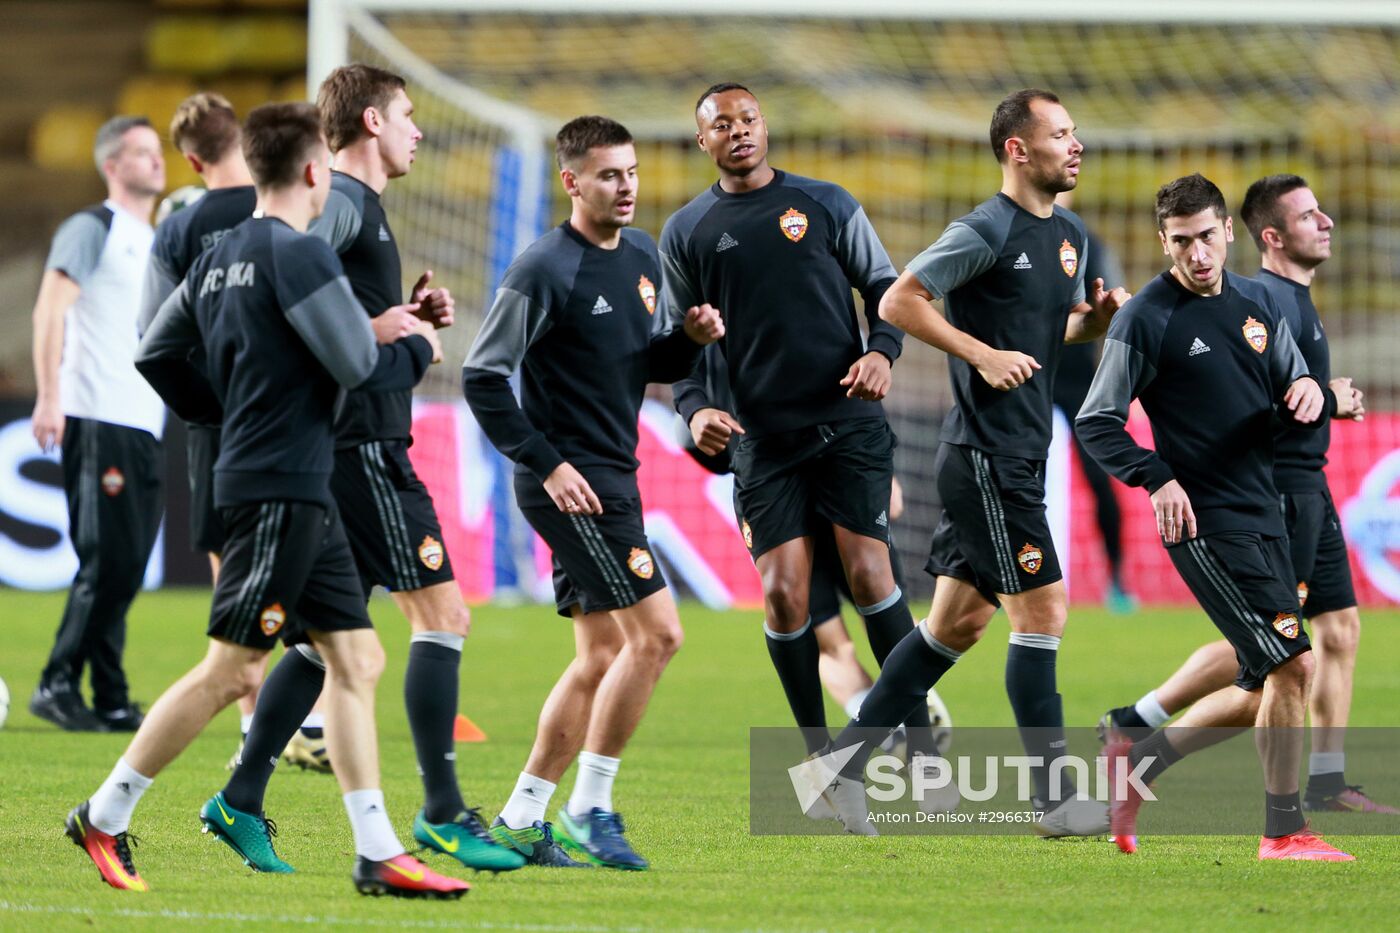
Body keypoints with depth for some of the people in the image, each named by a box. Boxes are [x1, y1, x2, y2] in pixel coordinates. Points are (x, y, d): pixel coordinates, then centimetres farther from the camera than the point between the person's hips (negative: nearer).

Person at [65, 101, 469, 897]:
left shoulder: (220, 257, 13)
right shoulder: (299, 255, -14)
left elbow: (156, 355, 18)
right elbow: (358, 367, -16)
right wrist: (419, 351, 3)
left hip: (301, 493, 10)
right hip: (281, 486, -10)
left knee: (357, 658, 8)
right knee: (232, 669, -5)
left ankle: (379, 854, 6)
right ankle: (105, 817, 2)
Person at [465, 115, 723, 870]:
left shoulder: (642, 258, 11)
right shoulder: (544, 270, -13)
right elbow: (482, 376, -14)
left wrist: (691, 339, 0)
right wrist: (546, 465, -17)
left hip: (613, 478, 9)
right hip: (569, 482, -9)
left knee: (601, 658, 9)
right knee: (655, 632, -14)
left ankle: (521, 817, 14)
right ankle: (590, 809, -6)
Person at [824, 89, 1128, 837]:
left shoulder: (1068, 235, 14)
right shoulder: (987, 232, -13)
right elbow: (898, 302, -13)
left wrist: (1097, 318, 4)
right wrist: (982, 354, -20)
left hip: (1020, 457, 10)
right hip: (985, 457, -10)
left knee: (958, 622, 12)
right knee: (1041, 613, -9)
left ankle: (842, 762, 19)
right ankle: (1056, 800, -5)